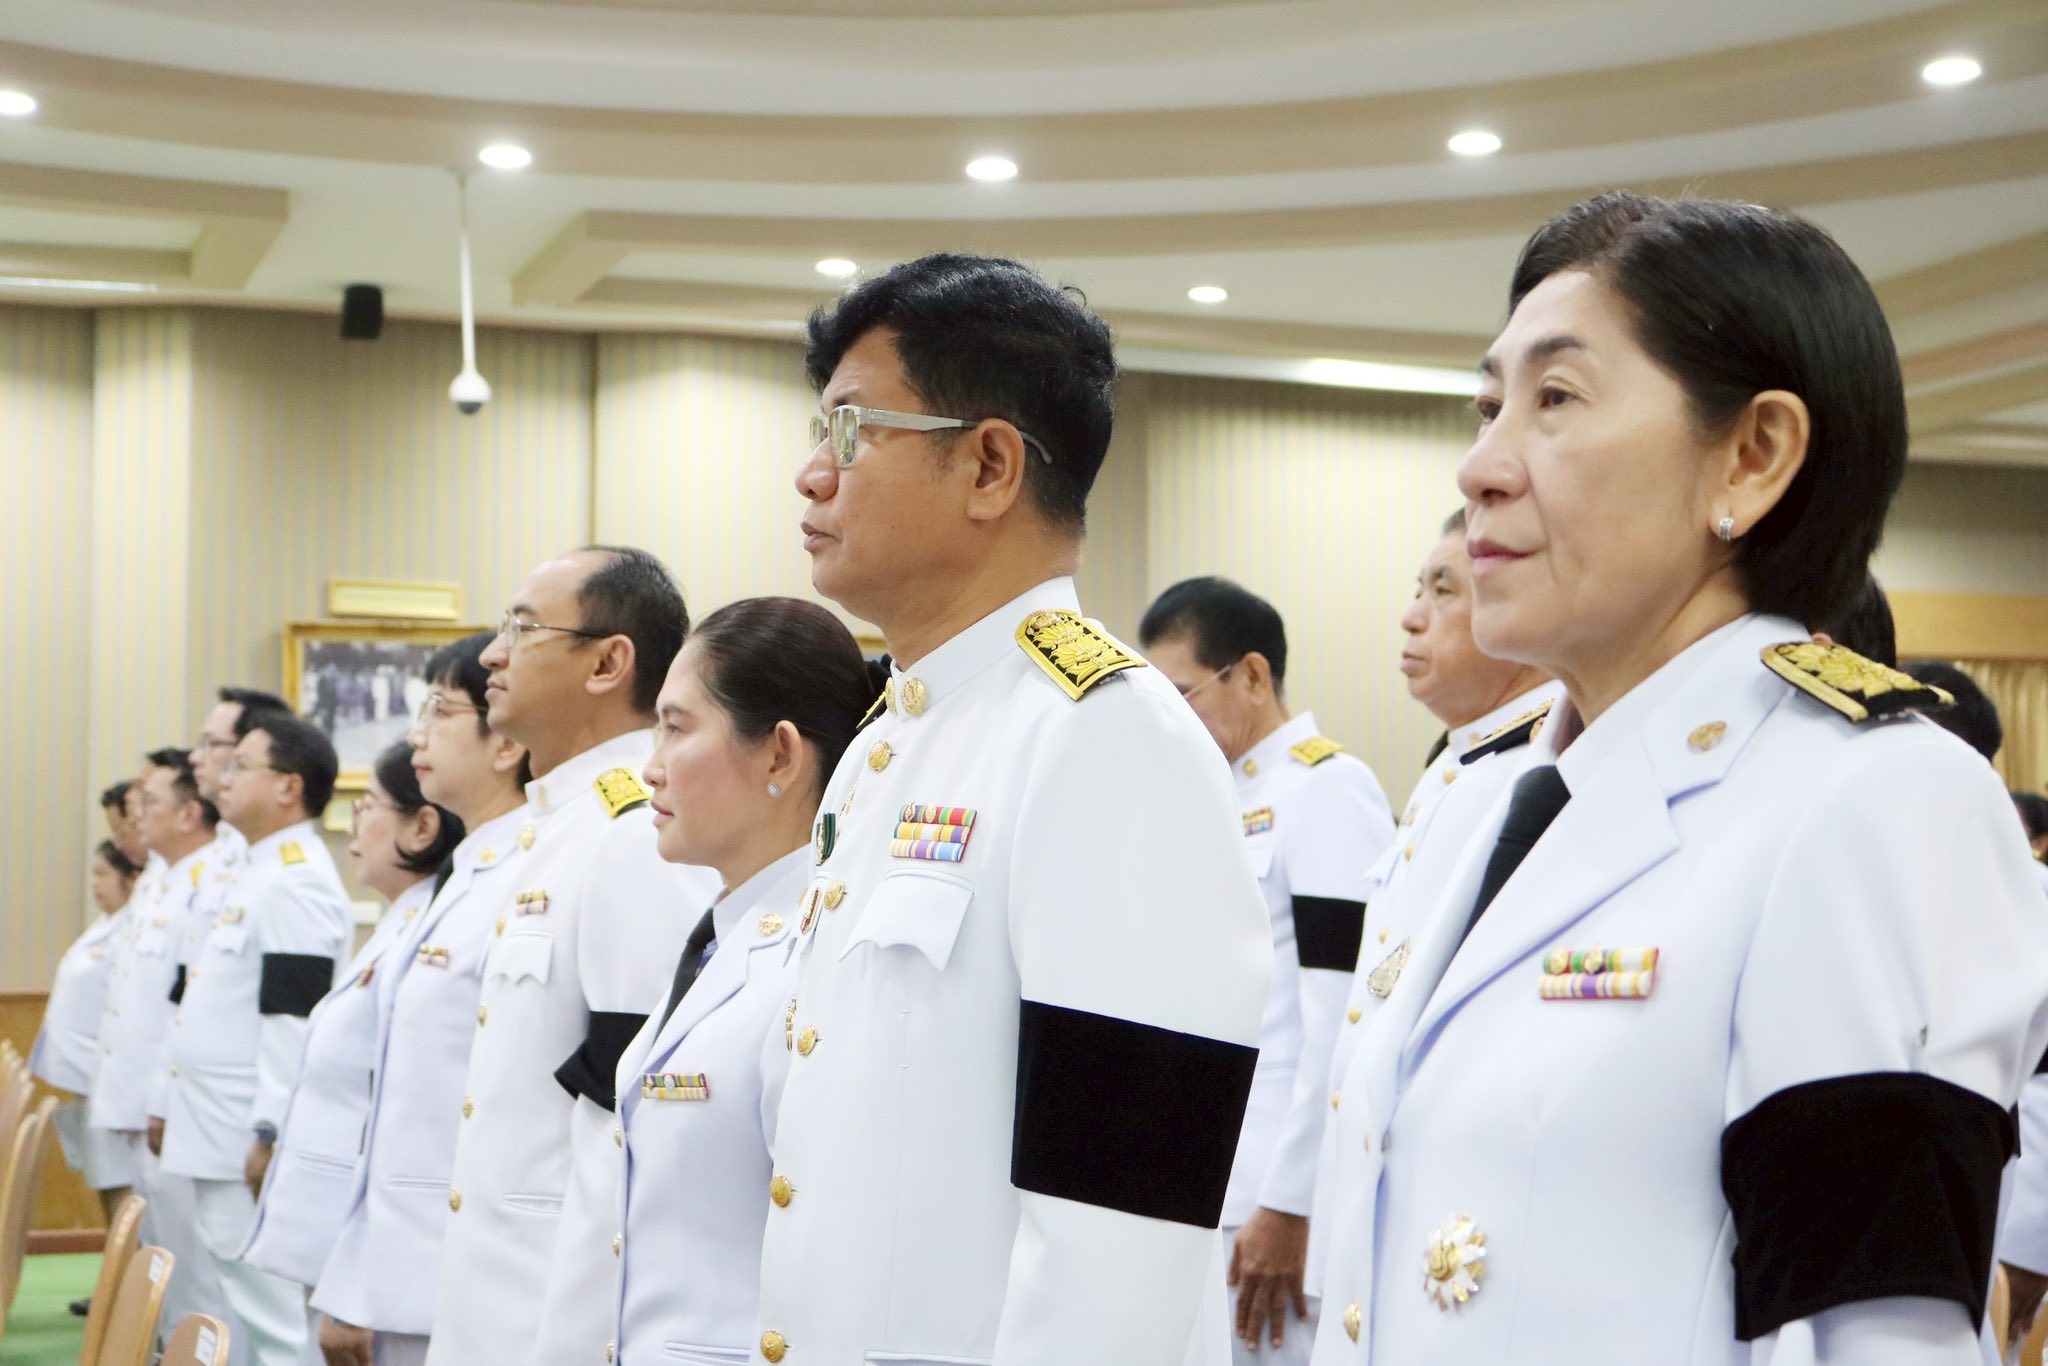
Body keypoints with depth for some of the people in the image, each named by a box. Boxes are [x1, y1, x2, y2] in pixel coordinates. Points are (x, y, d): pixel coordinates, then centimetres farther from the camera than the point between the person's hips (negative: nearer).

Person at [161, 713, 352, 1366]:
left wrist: (270, 1137, -22)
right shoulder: (261, 872, 17)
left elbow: (296, 1022, -22)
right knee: (238, 1308, 15)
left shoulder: (298, 882, -16)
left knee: (273, 1312, -6)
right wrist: (174, 1106, 23)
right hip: (217, 1140, 11)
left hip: (254, 1146, -11)